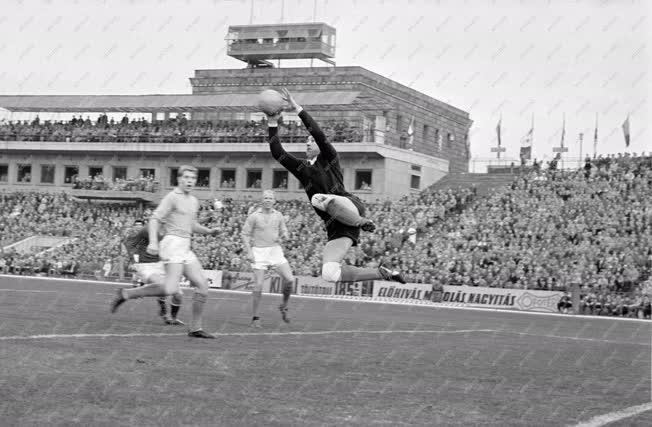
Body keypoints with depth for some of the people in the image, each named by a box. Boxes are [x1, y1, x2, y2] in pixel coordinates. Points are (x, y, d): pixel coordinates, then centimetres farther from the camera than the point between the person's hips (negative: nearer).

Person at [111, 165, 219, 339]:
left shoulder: (193, 201, 19)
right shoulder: (172, 197, -7)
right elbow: (155, 219, -12)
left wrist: (208, 231, 12)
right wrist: (153, 242, -26)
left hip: (185, 248, 9)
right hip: (173, 243, -8)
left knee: (202, 285, 2)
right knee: (170, 289, -21)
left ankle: (195, 328, 9)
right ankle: (126, 294, -9)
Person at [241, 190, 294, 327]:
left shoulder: (278, 215, 8)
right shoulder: (254, 215, -3)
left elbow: (284, 231, 19)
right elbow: (245, 234, 0)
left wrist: (284, 235, -6)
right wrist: (248, 252, -9)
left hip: (275, 250, 3)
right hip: (259, 252, -3)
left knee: (289, 279, -10)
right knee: (258, 285, -8)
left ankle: (284, 307, 14)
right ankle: (255, 318, 5)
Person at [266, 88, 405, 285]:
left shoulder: (329, 158, 11)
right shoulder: (301, 168, 23)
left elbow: (319, 134, -6)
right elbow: (277, 153, 12)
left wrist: (297, 108, -7)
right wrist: (272, 123, 6)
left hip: (350, 207, -5)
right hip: (335, 227, 6)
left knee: (321, 199, -39)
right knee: (328, 275, -14)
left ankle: (363, 222, -15)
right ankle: (383, 273, 4)